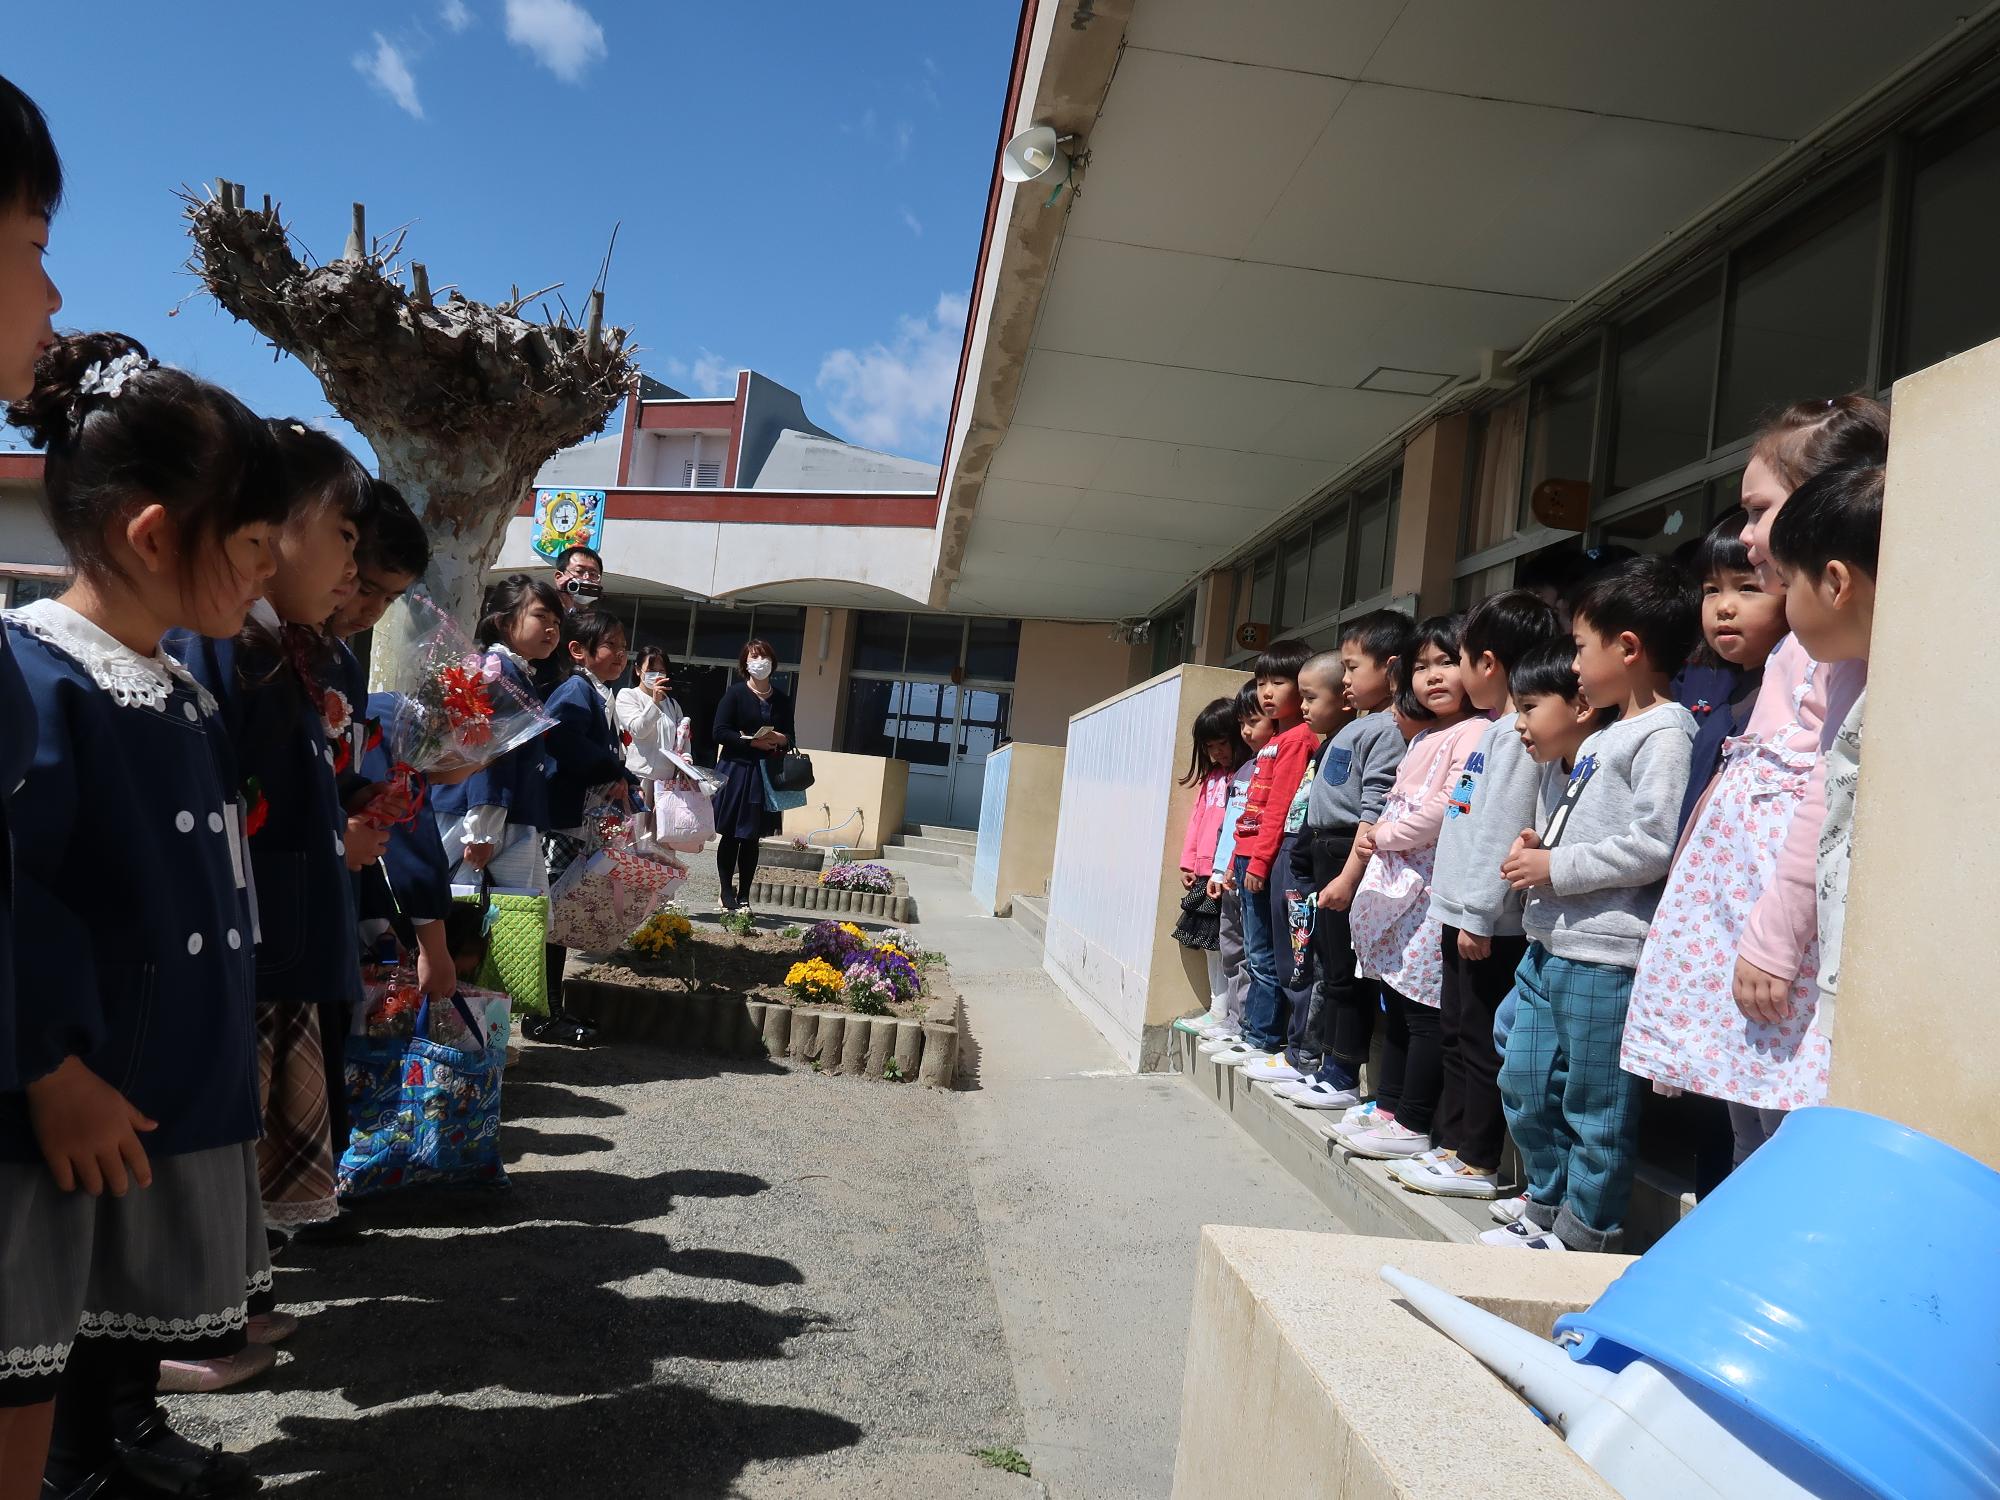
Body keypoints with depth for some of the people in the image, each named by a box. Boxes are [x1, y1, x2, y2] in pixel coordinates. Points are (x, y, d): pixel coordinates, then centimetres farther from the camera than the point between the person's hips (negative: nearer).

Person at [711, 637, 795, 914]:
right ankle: (727, 895, 9)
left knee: (752, 838, 7)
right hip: (736, 770, -4)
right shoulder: (735, 693, -2)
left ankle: (744, 897, 13)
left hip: (765, 774, 4)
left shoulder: (782, 700, 11)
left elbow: (790, 735, 17)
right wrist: (753, 742, -18)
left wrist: (781, 740, -6)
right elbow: (720, 732, -9)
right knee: (731, 836, 0)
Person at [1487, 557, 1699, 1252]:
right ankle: (1544, 1214, 31)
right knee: (1525, 1088, 16)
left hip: (1605, 957, -10)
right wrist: (1539, 845, 10)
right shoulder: (1599, 739, 19)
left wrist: (1556, 867, -15)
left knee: (1595, 1107, 1)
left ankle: (1584, 1237, 15)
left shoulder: (1665, 734, -11)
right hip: (1549, 944, 10)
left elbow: (1653, 846, -20)